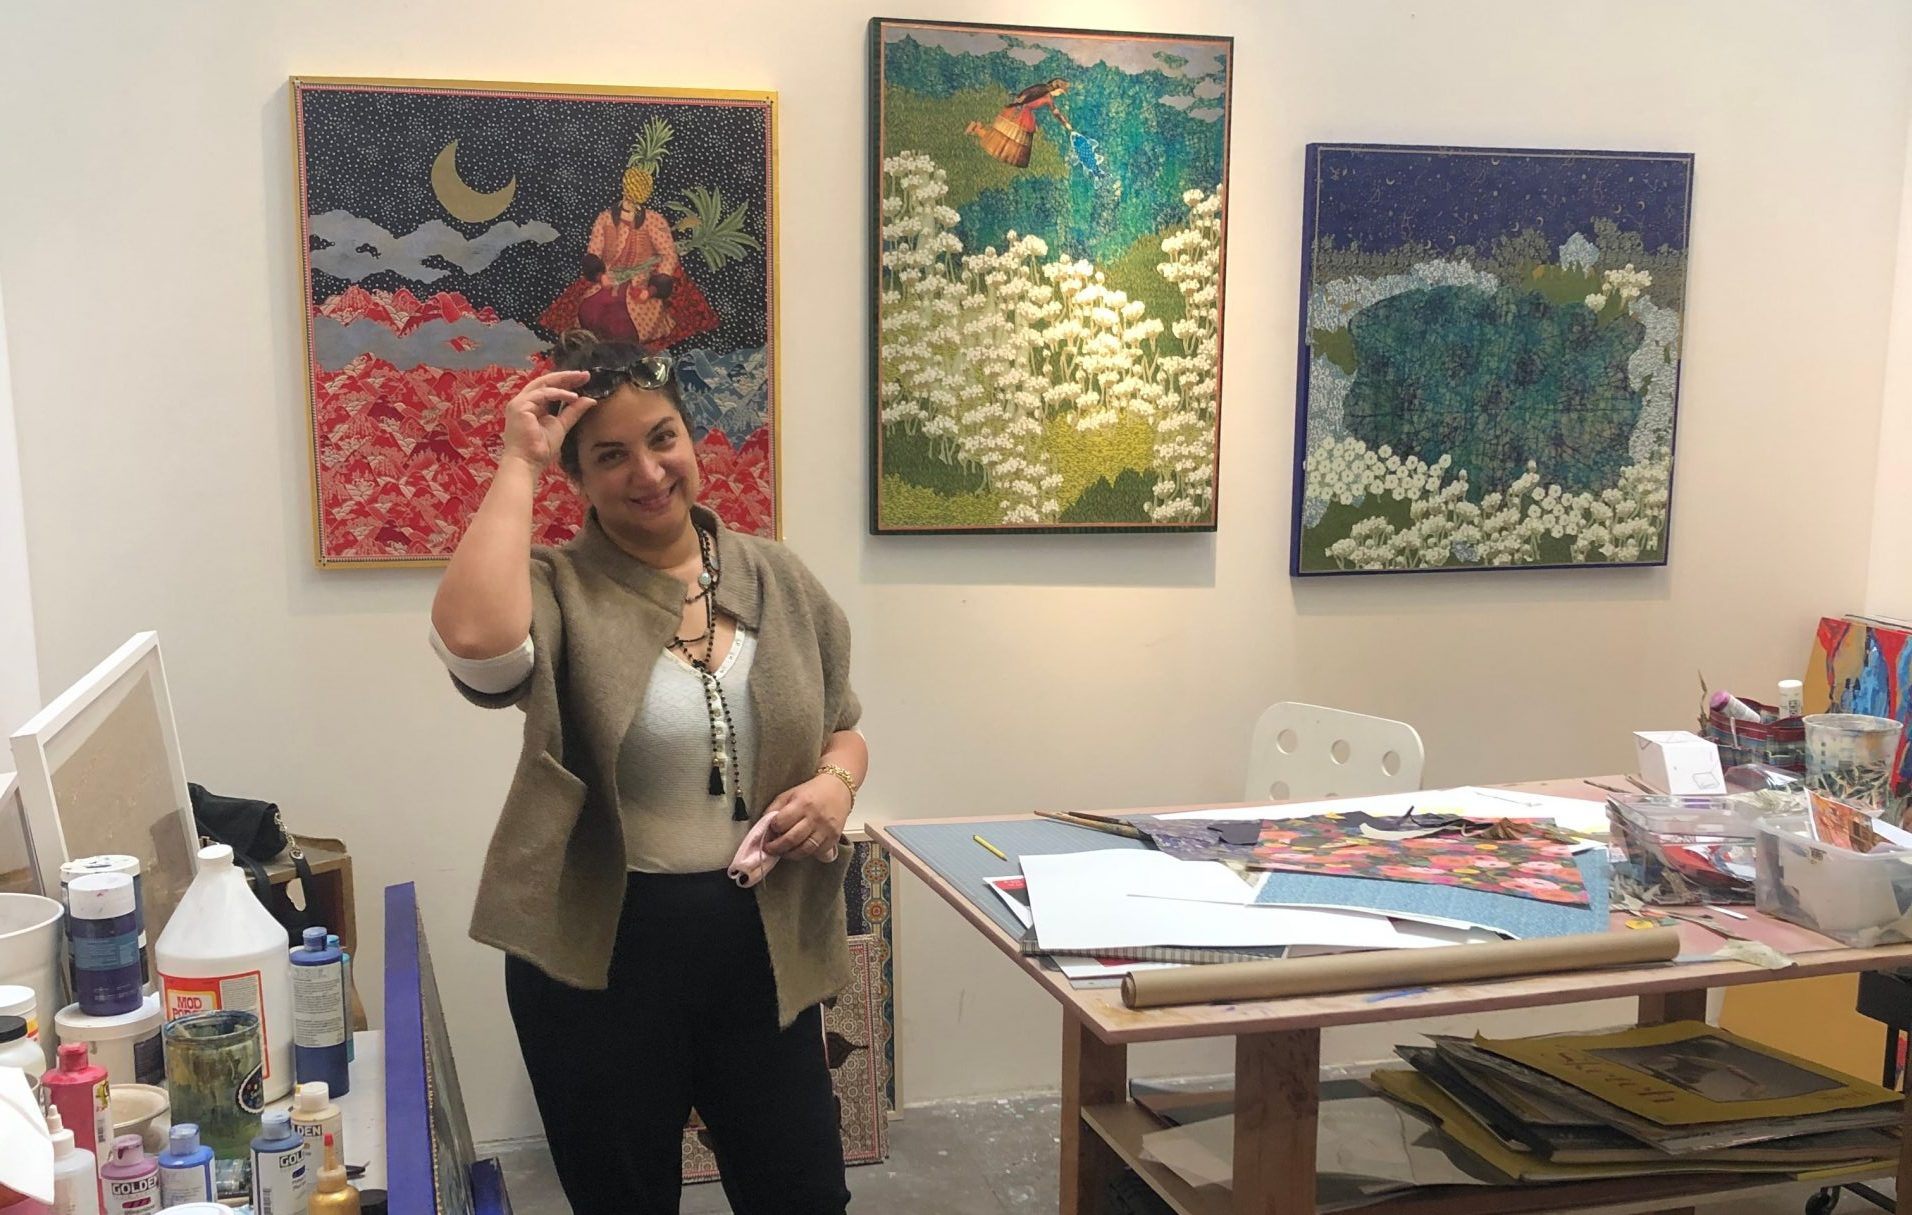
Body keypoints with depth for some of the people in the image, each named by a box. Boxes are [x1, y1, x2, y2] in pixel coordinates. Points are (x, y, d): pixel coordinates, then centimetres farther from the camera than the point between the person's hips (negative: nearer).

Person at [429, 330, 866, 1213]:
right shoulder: (558, 591, -10)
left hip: (762, 944, 3)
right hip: (600, 955, -3)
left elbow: (841, 732, 14)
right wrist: (518, 467, -24)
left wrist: (835, 783, -10)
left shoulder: (778, 580, 3)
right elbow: (473, 645, -35)